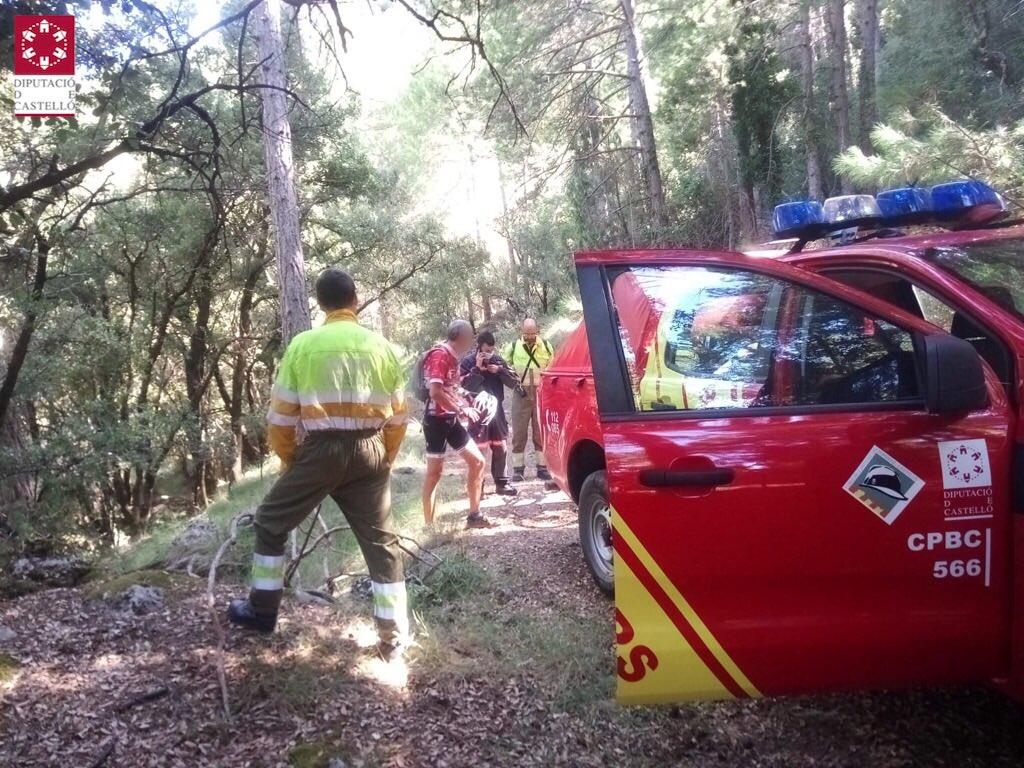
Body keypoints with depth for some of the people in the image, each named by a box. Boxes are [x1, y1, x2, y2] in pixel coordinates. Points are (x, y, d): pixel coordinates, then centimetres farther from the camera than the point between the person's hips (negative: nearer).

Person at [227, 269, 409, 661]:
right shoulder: (381, 346, 6)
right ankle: (393, 637, 13)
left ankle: (262, 610, 28)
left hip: (320, 449, -2)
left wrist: (288, 459, 15)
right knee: (381, 541, 10)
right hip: (370, 451, 2)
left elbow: (281, 414, 1)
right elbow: (398, 417, 9)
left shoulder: (303, 344, 0)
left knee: (271, 522, 20)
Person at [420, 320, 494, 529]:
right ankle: (429, 525, 4)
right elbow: (435, 392, -26)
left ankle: (474, 515, 15)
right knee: (434, 471, -4)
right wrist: (462, 409, -20)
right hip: (437, 419, -9)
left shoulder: (453, 357, 13)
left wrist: (464, 406, 10)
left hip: (451, 419, 9)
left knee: (477, 461, 8)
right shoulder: (439, 355, -16)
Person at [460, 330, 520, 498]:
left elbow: (514, 383, 4)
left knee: (501, 448, 9)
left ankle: (502, 483, 19)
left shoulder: (498, 360, 6)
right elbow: (464, 387, -16)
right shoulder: (468, 362, -6)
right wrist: (477, 369, -22)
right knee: (478, 449, -6)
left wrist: (500, 370, -11)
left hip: (497, 410, 5)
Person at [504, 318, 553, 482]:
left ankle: (542, 468, 13)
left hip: (542, 394, 1)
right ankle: (518, 469, 8)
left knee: (541, 432, 5)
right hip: (522, 394, -1)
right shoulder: (514, 346, 1)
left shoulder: (546, 346, 4)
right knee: (519, 432, 1)